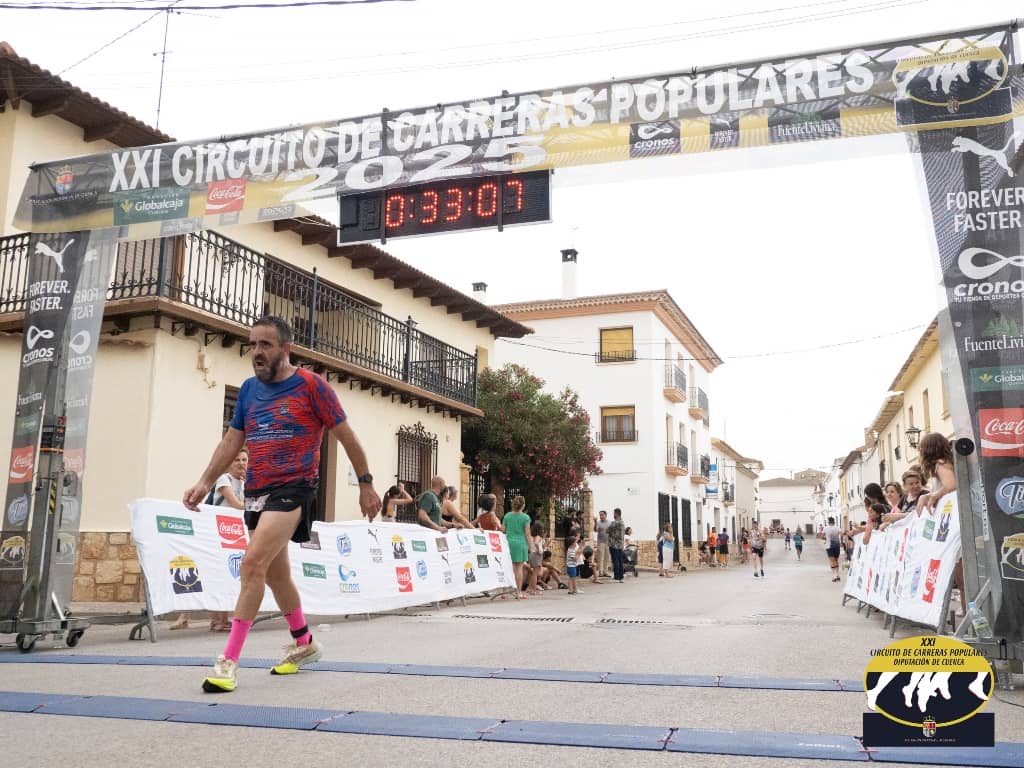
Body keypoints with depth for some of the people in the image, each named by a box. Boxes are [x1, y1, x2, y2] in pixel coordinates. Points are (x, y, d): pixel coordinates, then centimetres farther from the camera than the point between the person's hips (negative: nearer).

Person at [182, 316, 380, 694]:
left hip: (293, 488, -7)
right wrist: (204, 483, 6)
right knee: (276, 574, 16)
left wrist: (365, 484, 2)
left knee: (252, 564, -20)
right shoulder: (248, 389, 11)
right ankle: (304, 643, 37)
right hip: (256, 491, 7)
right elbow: (231, 441, 16)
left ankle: (229, 662, -15)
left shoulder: (310, 385, -6)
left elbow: (346, 436, -1)